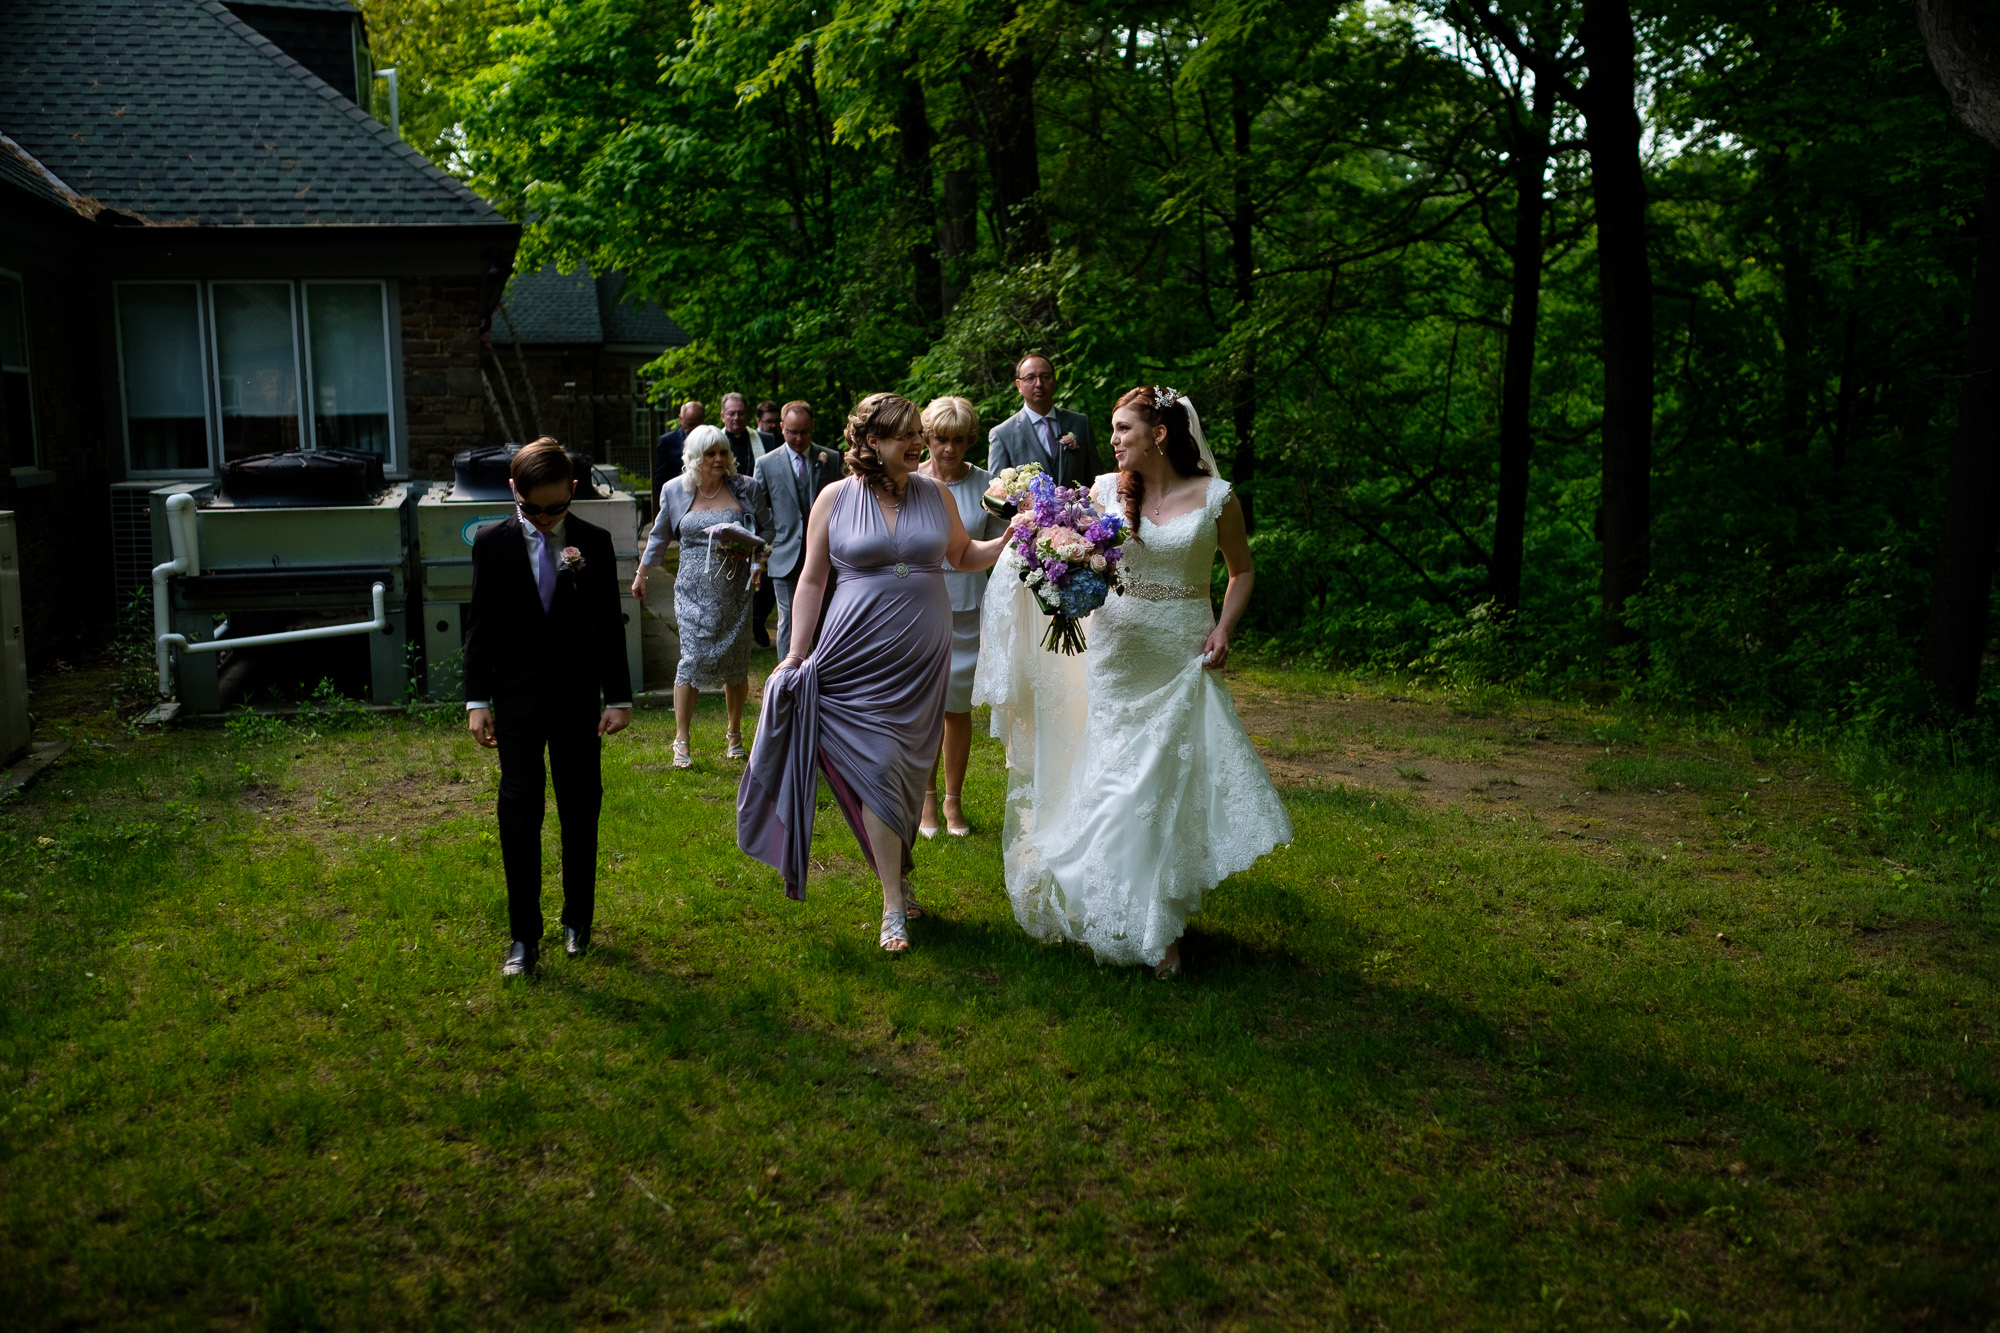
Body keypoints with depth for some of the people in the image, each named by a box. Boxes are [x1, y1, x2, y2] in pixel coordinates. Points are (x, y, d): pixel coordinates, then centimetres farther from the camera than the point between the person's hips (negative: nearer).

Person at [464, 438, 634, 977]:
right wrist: (477, 700, -1)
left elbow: (610, 624, 2)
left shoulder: (594, 542, -1)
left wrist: (618, 697, -1)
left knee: (580, 809, 8)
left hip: (578, 697, 1)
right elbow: (481, 624, 2)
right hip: (517, 697, -1)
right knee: (519, 807, -5)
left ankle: (577, 918, 25)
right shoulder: (492, 543, 0)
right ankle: (525, 935, 2)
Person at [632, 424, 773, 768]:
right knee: (693, 657, -9)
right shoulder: (675, 491, 3)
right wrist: (641, 573, 20)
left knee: (736, 661, 5)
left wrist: (757, 560, -10)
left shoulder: (746, 488, 1)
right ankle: (682, 740, 1)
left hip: (735, 588, 1)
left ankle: (735, 736, 22)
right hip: (695, 590, -1)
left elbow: (766, 529, 8)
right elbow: (660, 535, 15)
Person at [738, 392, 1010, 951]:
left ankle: (898, 872, 27)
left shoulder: (935, 494, 6)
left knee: (908, 772, 7)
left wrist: (1012, 539, 1)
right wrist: (795, 654, -2)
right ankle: (894, 904, 2)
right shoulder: (836, 498, -1)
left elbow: (964, 556, 18)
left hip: (922, 657, 3)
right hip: (859, 658, -2)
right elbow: (811, 580, 3)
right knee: (876, 769, -5)